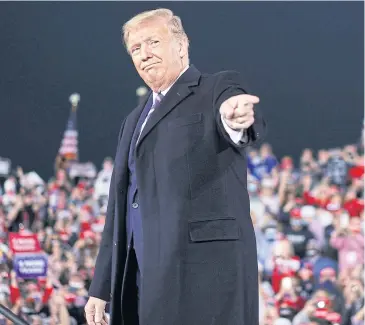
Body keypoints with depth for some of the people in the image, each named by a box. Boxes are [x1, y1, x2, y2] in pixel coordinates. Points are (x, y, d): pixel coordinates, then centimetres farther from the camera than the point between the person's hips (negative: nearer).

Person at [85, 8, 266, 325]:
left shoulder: (218, 89, 3)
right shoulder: (136, 120, 24)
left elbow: (251, 122, -21)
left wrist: (236, 120, -46)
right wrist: (101, 288, 19)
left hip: (205, 267, -7)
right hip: (145, 273, 7)